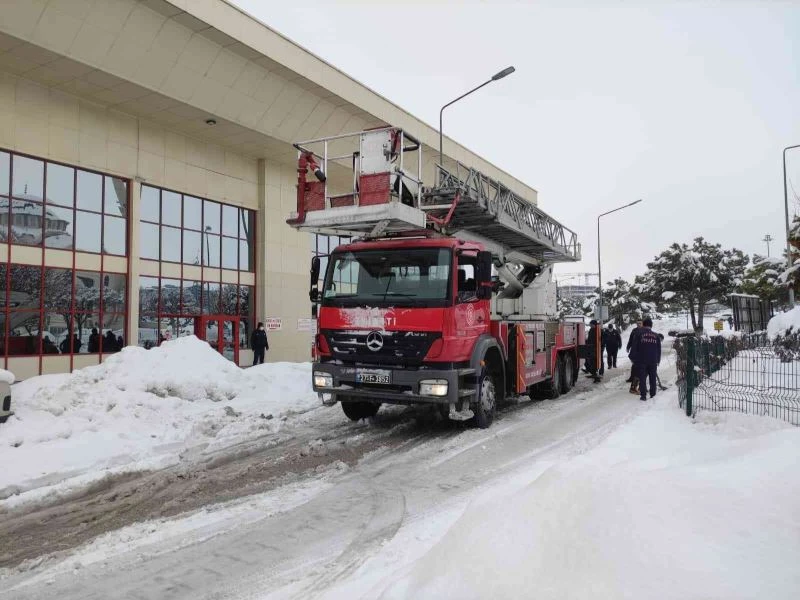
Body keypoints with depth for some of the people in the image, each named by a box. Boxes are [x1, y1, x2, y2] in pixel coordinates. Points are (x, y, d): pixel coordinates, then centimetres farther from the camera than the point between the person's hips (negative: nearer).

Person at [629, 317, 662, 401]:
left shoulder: (639, 334, -5)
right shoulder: (656, 336, 5)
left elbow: (634, 348, -5)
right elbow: (659, 350, 11)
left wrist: (634, 358, 6)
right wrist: (658, 360, 19)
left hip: (642, 361, -3)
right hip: (653, 361, 3)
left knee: (642, 378, 2)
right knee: (653, 378, 12)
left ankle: (643, 395, -2)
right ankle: (653, 394, 16)